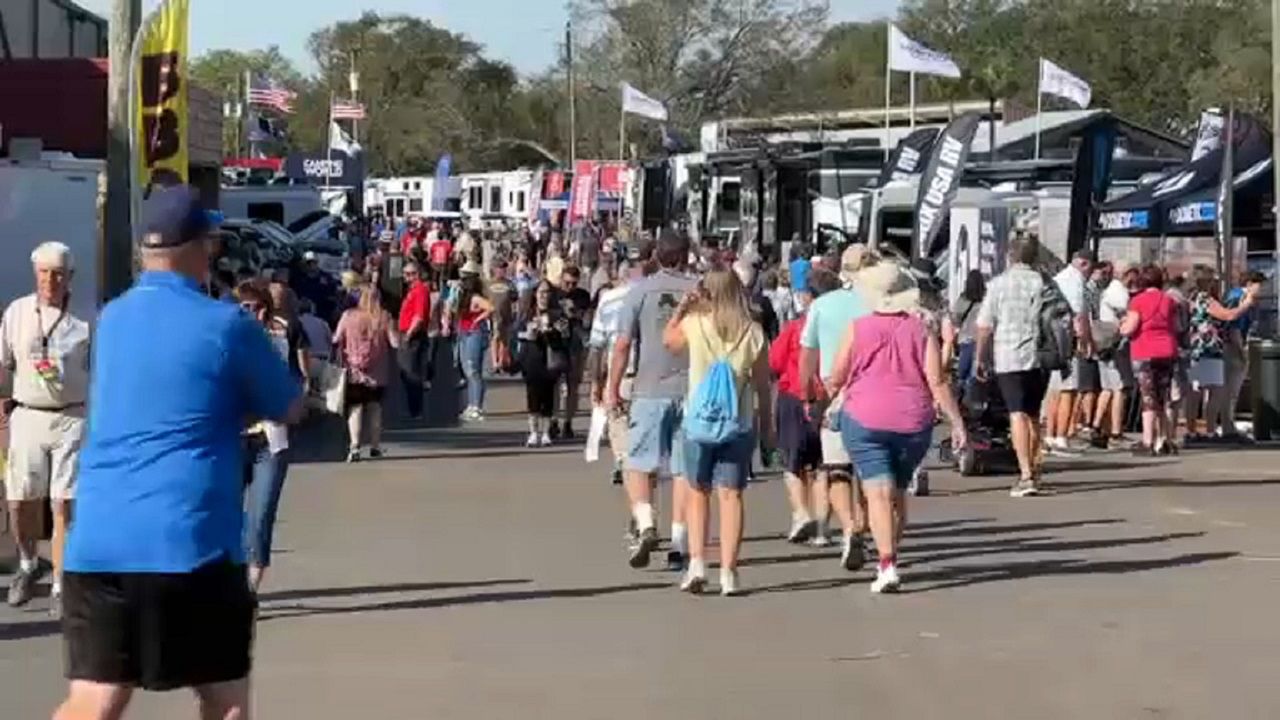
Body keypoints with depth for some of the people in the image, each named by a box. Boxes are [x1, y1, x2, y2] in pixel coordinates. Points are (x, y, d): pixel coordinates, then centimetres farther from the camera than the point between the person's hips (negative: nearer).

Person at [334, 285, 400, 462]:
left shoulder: (348, 316, -6)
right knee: (375, 407, 18)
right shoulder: (384, 318, -7)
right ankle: (375, 446, 21)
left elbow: (336, 341, -2)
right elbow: (395, 343, -8)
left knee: (355, 407, 1)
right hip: (377, 372, 1)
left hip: (353, 370, -1)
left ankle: (354, 447, -14)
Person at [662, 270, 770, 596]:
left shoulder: (694, 324, -6)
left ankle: (696, 563, 3)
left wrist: (681, 308, 19)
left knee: (698, 492, 14)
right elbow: (763, 385, 1)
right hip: (740, 423, 0)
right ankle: (728, 573, 0)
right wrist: (766, 424, 11)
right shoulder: (754, 332, -4)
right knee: (731, 495, 3)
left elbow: (668, 340, 16)